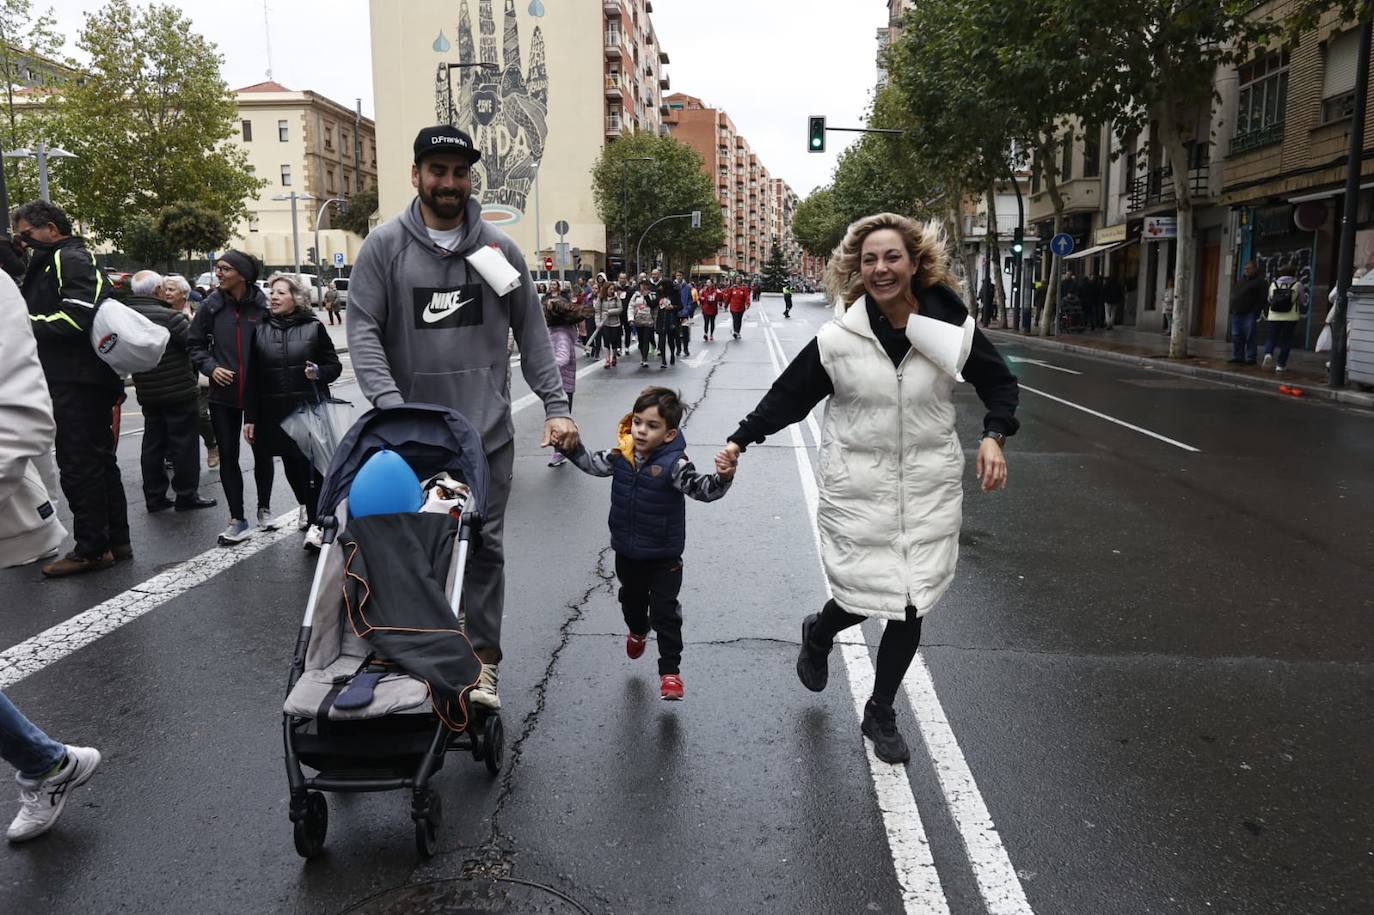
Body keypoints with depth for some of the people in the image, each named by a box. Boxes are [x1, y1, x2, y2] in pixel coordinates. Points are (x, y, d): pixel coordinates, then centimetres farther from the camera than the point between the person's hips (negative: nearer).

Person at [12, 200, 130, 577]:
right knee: (100, 462, 13)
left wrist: (29, 322, -11)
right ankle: (116, 541, 21)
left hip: (76, 384, -10)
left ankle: (91, 548, -1)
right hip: (85, 380, 10)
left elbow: (76, 317, -21)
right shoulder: (53, 262, 23)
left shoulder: (69, 259, -9)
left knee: (79, 465, -6)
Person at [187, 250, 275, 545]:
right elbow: (195, 344, 8)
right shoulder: (212, 306, -1)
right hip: (224, 394, 2)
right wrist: (211, 367, -7)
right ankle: (237, 520, 12)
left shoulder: (262, 305, -8)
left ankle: (264, 508, 30)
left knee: (262, 451, 11)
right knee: (228, 454, 4)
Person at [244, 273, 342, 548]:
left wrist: (318, 372, -18)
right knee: (291, 465, 12)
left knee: (313, 465, -6)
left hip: (311, 410, -3)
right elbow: (252, 377, 6)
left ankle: (315, 523, 0)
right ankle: (305, 507, 36)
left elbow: (335, 367, 5)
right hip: (277, 413, 3)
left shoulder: (313, 327, -1)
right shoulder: (260, 330, 5)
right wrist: (250, 417, 3)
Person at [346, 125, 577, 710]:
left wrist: (556, 406, -1)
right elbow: (363, 330, -5)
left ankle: (482, 659, 14)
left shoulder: (499, 248, 5)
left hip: (487, 431, 1)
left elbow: (532, 333, 7)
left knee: (485, 547, 4)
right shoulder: (385, 246, 1)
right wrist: (390, 407, -18)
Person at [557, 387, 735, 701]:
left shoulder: (673, 464, -25)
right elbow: (591, 463, 5)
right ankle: (637, 630, 61)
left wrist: (722, 478, -53)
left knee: (665, 613, 1)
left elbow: (702, 489, -32)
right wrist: (569, 444, -10)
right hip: (627, 553, 6)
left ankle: (670, 670, 15)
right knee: (631, 599, 29)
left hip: (663, 557, -5)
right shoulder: (622, 455, -9)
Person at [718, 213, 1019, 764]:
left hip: (929, 490, 2)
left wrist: (993, 437, -7)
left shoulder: (952, 329, -5)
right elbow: (788, 396, 2)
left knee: (911, 606, 5)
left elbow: (999, 383, 9)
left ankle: (881, 713, 30)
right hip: (858, 489, -2)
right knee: (864, 597, -2)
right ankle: (818, 634, 39)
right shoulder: (838, 340, -8)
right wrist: (740, 440, -3)